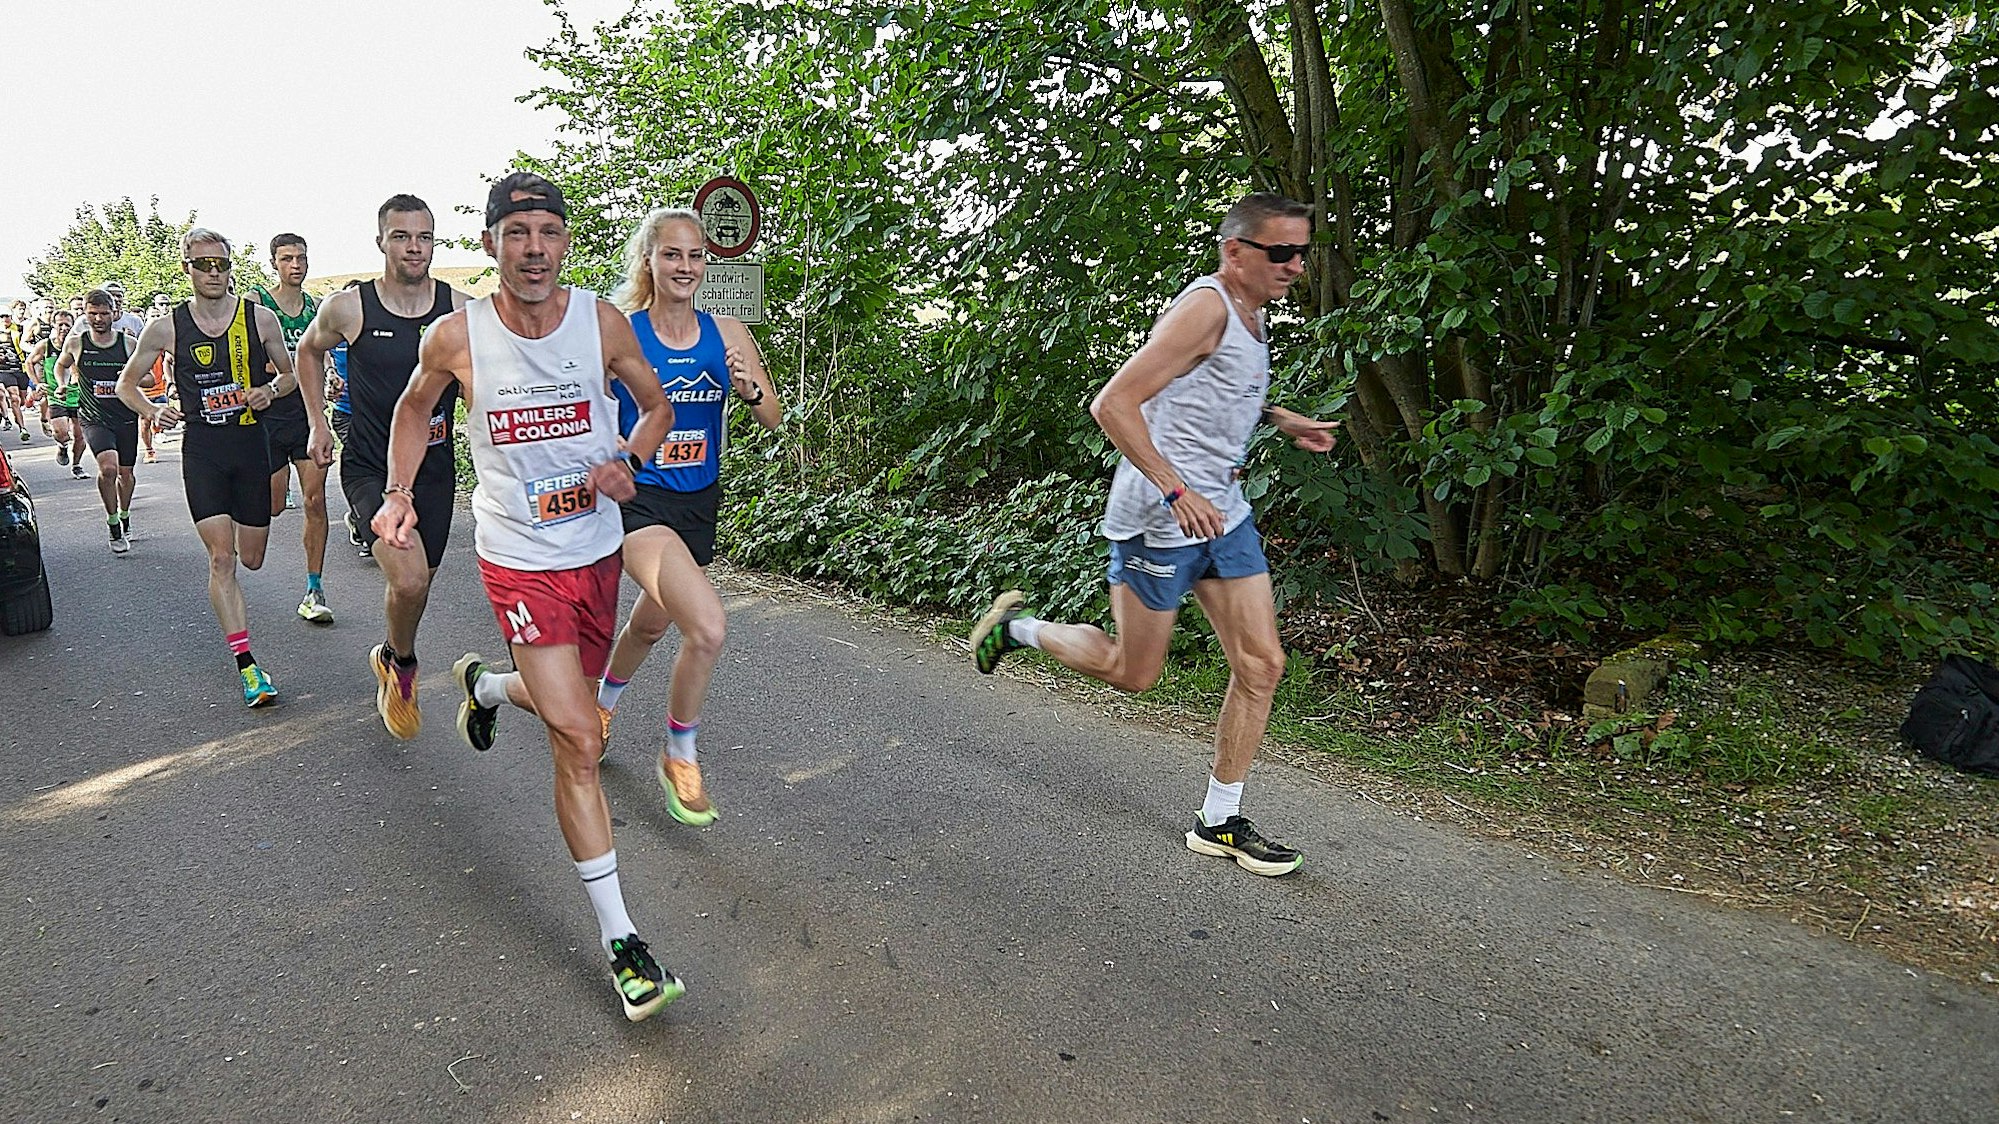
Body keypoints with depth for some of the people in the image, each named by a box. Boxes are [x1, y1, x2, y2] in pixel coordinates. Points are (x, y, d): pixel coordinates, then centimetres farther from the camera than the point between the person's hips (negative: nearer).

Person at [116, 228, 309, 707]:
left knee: (252, 559, 11)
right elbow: (126, 383, 11)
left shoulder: (260, 318, 0)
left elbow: (291, 375, 12)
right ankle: (247, 665, -11)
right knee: (221, 558, -11)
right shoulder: (166, 328, -1)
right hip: (201, 451, -1)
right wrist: (153, 411, -9)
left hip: (251, 446, 1)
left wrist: (270, 390, -10)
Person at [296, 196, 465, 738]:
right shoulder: (348, 308, -7)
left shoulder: (461, 311, -5)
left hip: (433, 469, 3)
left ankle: (389, 663, 46)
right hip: (369, 466, -3)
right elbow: (309, 350, 14)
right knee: (409, 579, -22)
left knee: (414, 582, 15)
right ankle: (402, 663, 9)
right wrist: (319, 419, 12)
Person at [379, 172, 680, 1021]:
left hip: (598, 549, 4)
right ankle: (619, 938, -1)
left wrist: (628, 460, -13)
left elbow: (656, 406, 7)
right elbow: (415, 409, 12)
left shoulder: (603, 322, -6)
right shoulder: (456, 336, -9)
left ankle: (485, 684, 60)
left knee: (566, 700, 23)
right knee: (577, 743, -11)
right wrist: (399, 494, 2)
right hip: (519, 559, -3)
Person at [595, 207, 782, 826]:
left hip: (699, 502, 5)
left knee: (652, 623, 26)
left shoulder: (726, 333, 0)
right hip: (639, 498, -5)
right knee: (708, 625, -25)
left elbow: (773, 420, 3)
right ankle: (680, 759, 1)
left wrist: (751, 390, -17)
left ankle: (603, 702, 59)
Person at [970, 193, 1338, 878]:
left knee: (1261, 665, 3)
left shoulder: (1248, 311, 14)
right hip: (1159, 519, -9)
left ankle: (1220, 823, 15)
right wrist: (1177, 492, -28)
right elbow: (1113, 404, -23)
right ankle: (1017, 627, 29)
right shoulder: (1205, 307, -16)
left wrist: (1280, 420, 23)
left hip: (1224, 513, 9)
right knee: (1132, 673, 4)